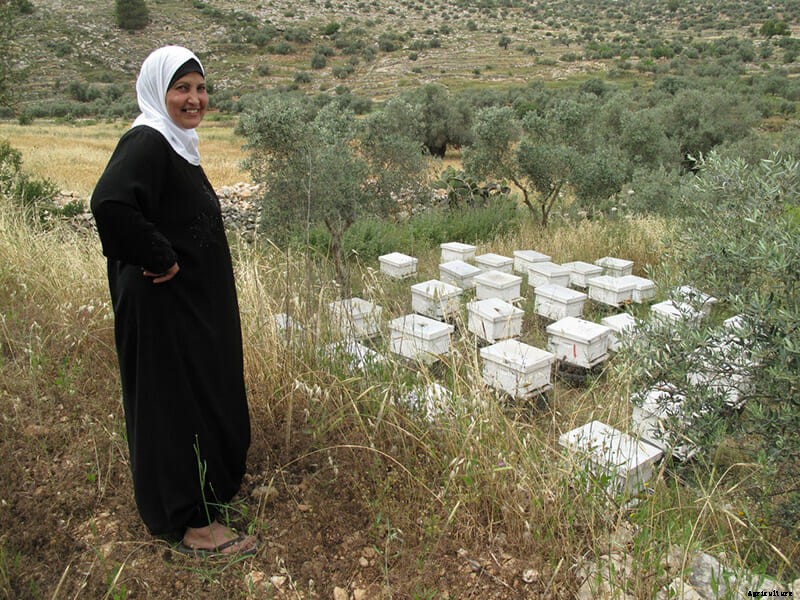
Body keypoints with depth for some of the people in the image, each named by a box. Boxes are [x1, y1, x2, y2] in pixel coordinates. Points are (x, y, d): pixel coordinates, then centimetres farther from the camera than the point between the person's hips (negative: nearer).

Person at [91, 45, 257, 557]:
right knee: (174, 403, 1)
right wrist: (159, 260, -25)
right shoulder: (146, 143, -19)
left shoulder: (176, 143, 12)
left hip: (197, 303, 10)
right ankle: (190, 521, 15)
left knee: (205, 395, 21)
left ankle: (209, 487, 41)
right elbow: (110, 205, -35)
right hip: (165, 307, -10)